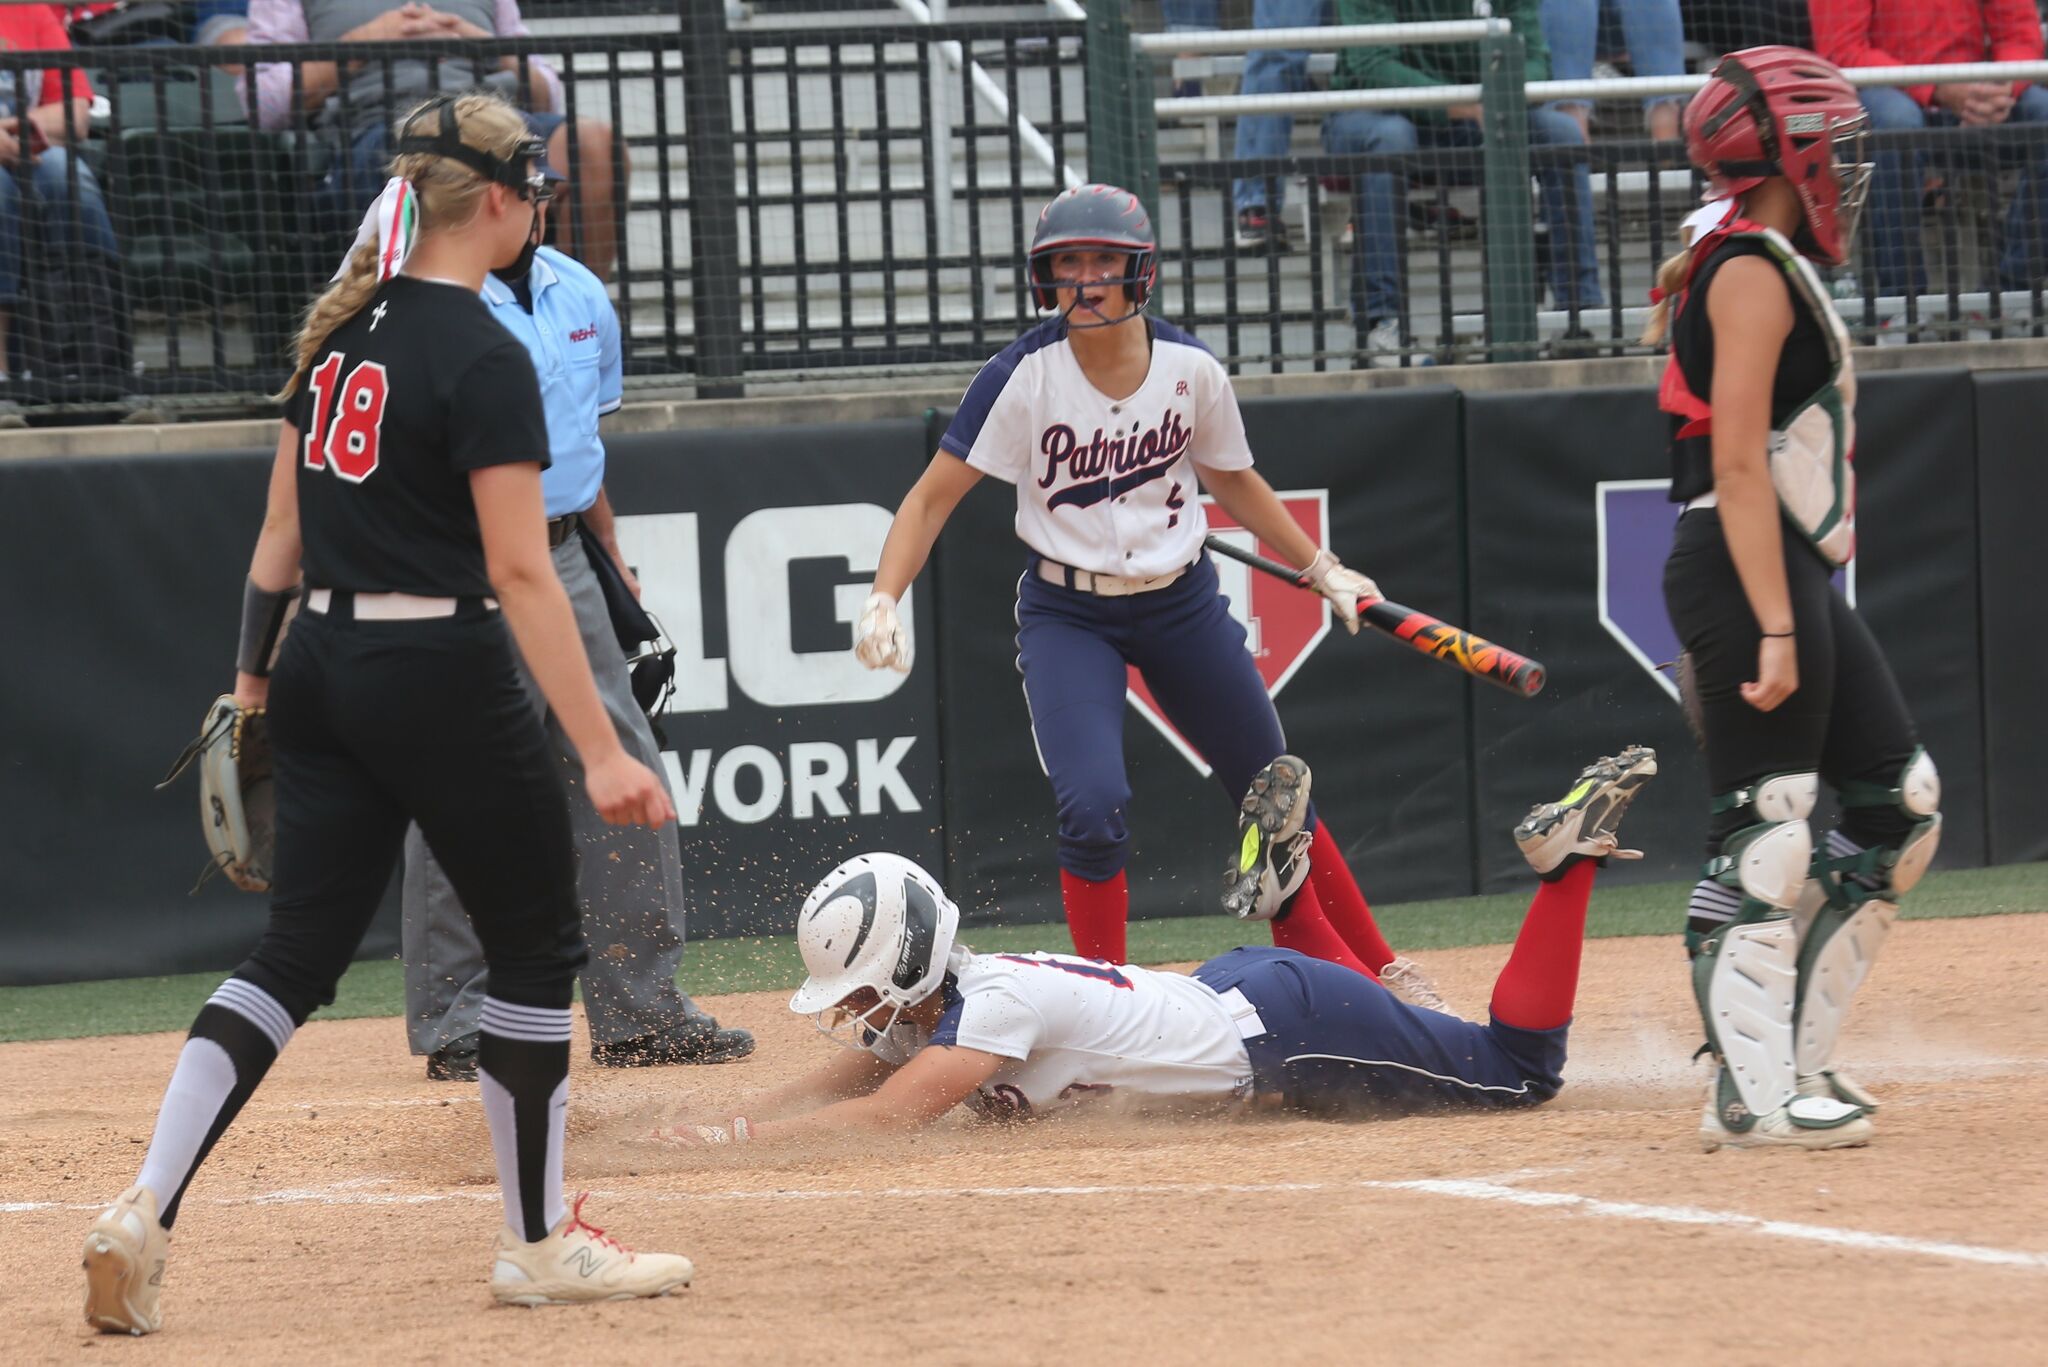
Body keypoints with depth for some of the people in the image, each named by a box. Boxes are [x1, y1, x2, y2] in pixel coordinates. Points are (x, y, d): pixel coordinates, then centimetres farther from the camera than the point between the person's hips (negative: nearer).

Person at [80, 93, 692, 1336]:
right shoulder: (483, 357, -15)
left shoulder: (342, 328, 9)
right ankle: (539, 1243, 17)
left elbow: (282, 527, 12)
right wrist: (601, 751, -20)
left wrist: (252, 681, 19)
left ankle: (145, 1211, -7)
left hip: (325, 663, 8)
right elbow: (520, 571, -19)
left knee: (297, 954, 7)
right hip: (444, 672, -8)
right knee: (537, 944, 9)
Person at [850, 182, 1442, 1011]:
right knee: (1093, 809, -22)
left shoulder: (1191, 370, -7)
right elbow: (934, 497, -14)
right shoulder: (1023, 376, -16)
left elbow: (1232, 481, 11)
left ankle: (1377, 974, 29)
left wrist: (1323, 570, 13)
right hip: (1066, 616, -3)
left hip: (1182, 604, 3)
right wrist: (883, 601, -28)